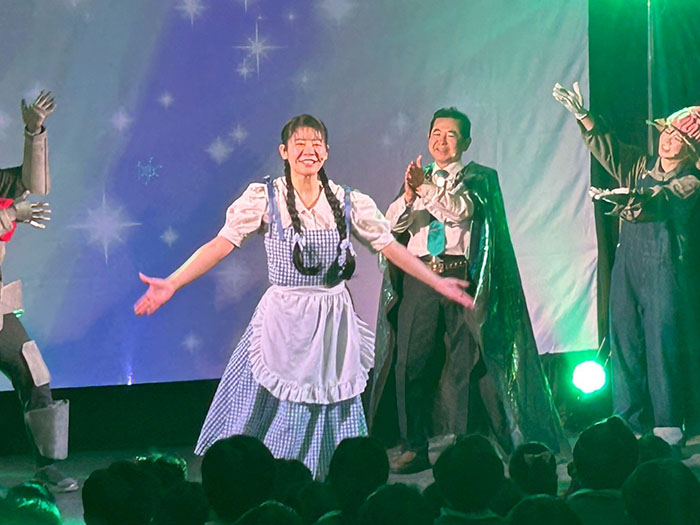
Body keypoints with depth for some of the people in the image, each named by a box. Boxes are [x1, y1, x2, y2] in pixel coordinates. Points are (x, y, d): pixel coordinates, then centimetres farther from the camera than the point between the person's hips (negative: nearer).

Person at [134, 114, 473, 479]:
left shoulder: (348, 202, 5)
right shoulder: (264, 198, -2)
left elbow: (390, 247, 10)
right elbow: (221, 244, -8)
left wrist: (438, 283, 9)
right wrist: (171, 284, -18)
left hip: (333, 323, 2)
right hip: (284, 322, -2)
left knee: (331, 416, 6)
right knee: (276, 416, -4)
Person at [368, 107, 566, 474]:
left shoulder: (478, 178, 8)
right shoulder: (417, 179, 18)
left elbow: (462, 209, -11)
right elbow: (393, 223, 6)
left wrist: (426, 188, -20)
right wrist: (408, 195, -13)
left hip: (460, 276, -3)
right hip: (419, 279, 3)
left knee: (466, 363, -4)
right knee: (409, 362, -4)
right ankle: (414, 447, 3)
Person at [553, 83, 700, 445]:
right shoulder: (642, 168, 16)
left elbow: (659, 202, -23)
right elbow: (608, 150, 18)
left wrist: (627, 198, -42)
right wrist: (583, 116, 4)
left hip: (667, 272, -6)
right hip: (628, 267, 6)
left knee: (664, 344, -8)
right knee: (625, 341, 4)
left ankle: (669, 428, -1)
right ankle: (632, 426, 9)